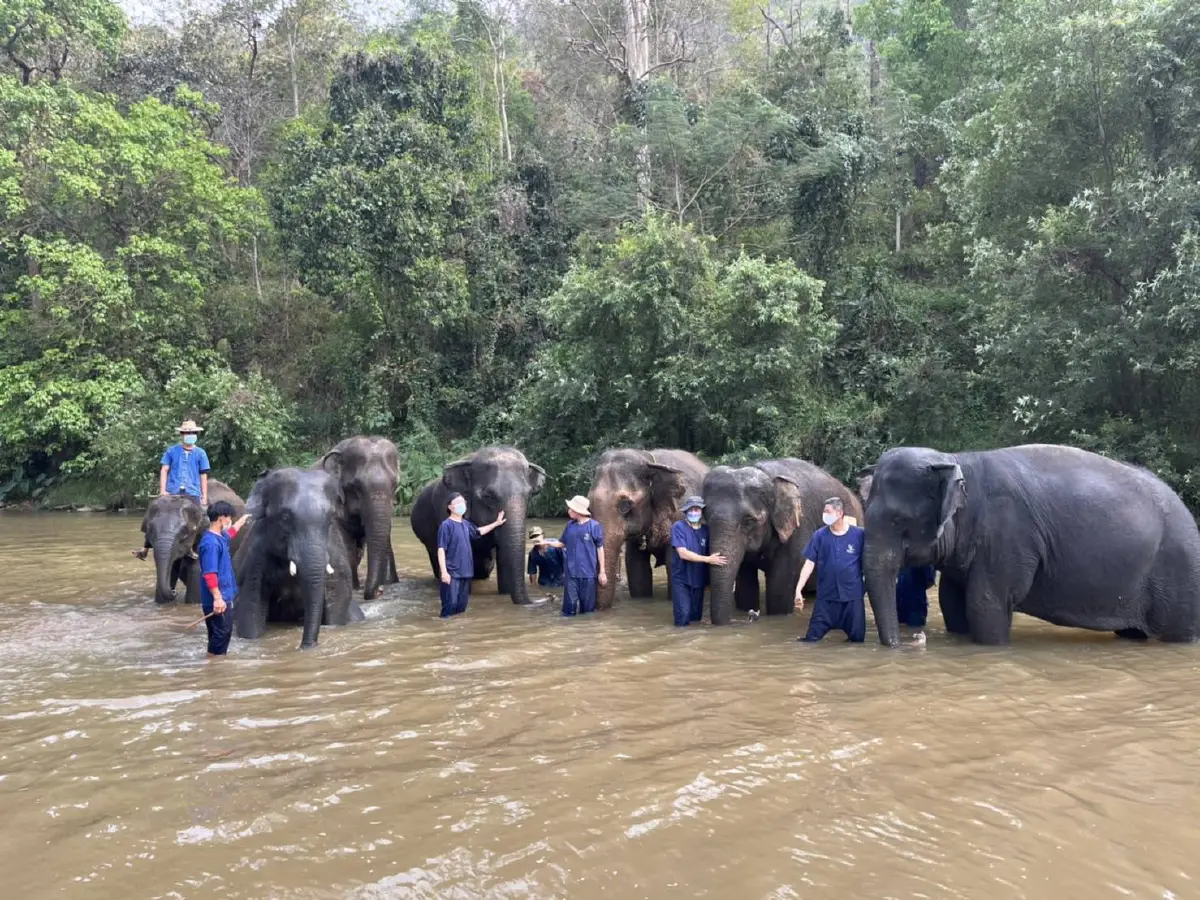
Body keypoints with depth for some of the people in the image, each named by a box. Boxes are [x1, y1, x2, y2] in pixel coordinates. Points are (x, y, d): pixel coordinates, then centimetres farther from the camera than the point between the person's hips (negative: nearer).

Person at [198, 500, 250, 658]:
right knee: (221, 632, -5)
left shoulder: (220, 537, 9)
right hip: (217, 599, -10)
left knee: (224, 631, 16)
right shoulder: (210, 543, -22)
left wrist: (241, 522, 53)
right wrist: (217, 597, -30)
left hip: (224, 596, 10)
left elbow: (230, 534, 38)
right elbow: (209, 574, -27)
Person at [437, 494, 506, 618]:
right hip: (452, 572, -7)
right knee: (451, 603, -12)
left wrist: (496, 523, 38)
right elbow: (441, 549, -15)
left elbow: (479, 532, 34)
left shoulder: (466, 524, 12)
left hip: (465, 571, 7)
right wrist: (444, 571, -22)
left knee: (461, 605, 11)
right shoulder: (446, 525, -11)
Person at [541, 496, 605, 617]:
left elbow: (600, 549, -3)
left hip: (588, 572, -3)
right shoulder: (570, 525, 7)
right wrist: (547, 543, -1)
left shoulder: (594, 526, -7)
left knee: (587, 604, 6)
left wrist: (602, 571, -3)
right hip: (572, 572, 3)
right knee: (570, 603, 4)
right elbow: (562, 543, 17)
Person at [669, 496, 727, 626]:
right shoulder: (678, 527, -9)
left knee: (696, 616, 10)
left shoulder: (706, 529, 5)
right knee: (684, 616, -14)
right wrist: (708, 559, -24)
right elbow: (683, 553, -19)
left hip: (699, 579, 5)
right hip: (681, 578, -4)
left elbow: (712, 555, 9)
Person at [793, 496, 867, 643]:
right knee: (812, 638, -3)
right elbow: (809, 563, -2)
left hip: (853, 595, 0)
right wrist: (798, 589, -8)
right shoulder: (819, 535, -1)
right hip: (826, 595, 1)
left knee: (857, 637, 10)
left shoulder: (858, 534, -5)